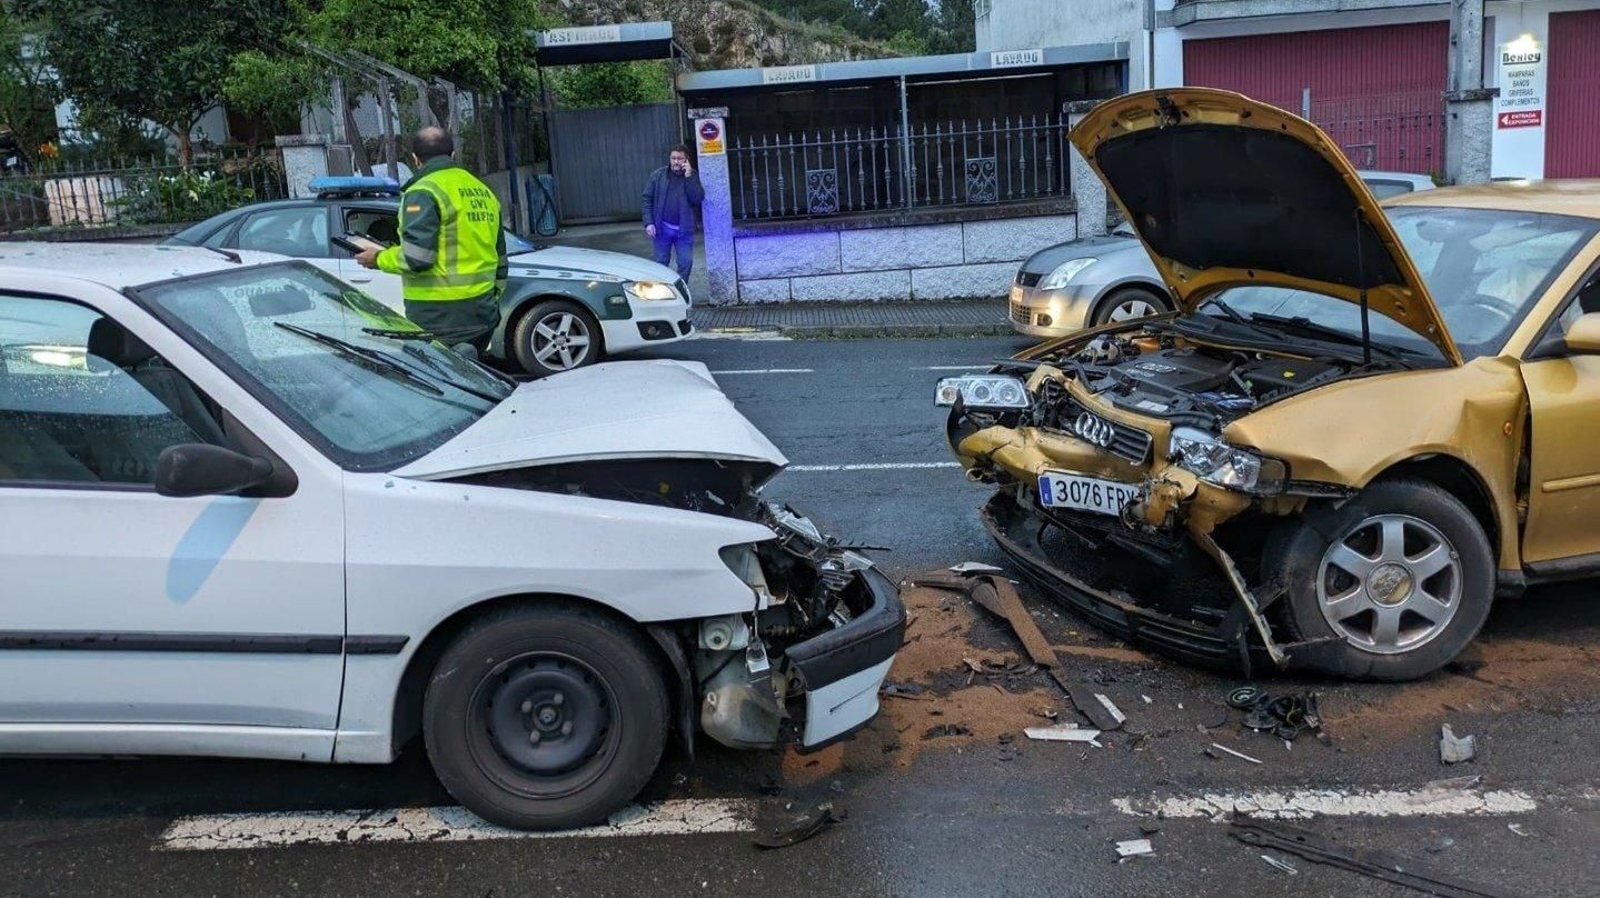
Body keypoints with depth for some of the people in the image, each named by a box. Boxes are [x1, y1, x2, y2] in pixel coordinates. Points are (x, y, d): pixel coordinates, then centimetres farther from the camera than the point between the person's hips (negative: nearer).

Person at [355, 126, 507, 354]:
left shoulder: (423, 192, -10)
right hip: (483, 313, 8)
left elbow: (416, 258, -18)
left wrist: (379, 259, 0)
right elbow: (500, 256, 22)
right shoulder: (483, 191, 16)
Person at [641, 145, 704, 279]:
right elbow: (647, 199, 0)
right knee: (661, 263, 7)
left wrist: (688, 177, -17)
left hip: (684, 229, 0)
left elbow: (698, 199, -11)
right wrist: (648, 223, -8)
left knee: (686, 262, 0)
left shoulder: (692, 176, 1)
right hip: (662, 228, 0)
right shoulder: (658, 175, 0)